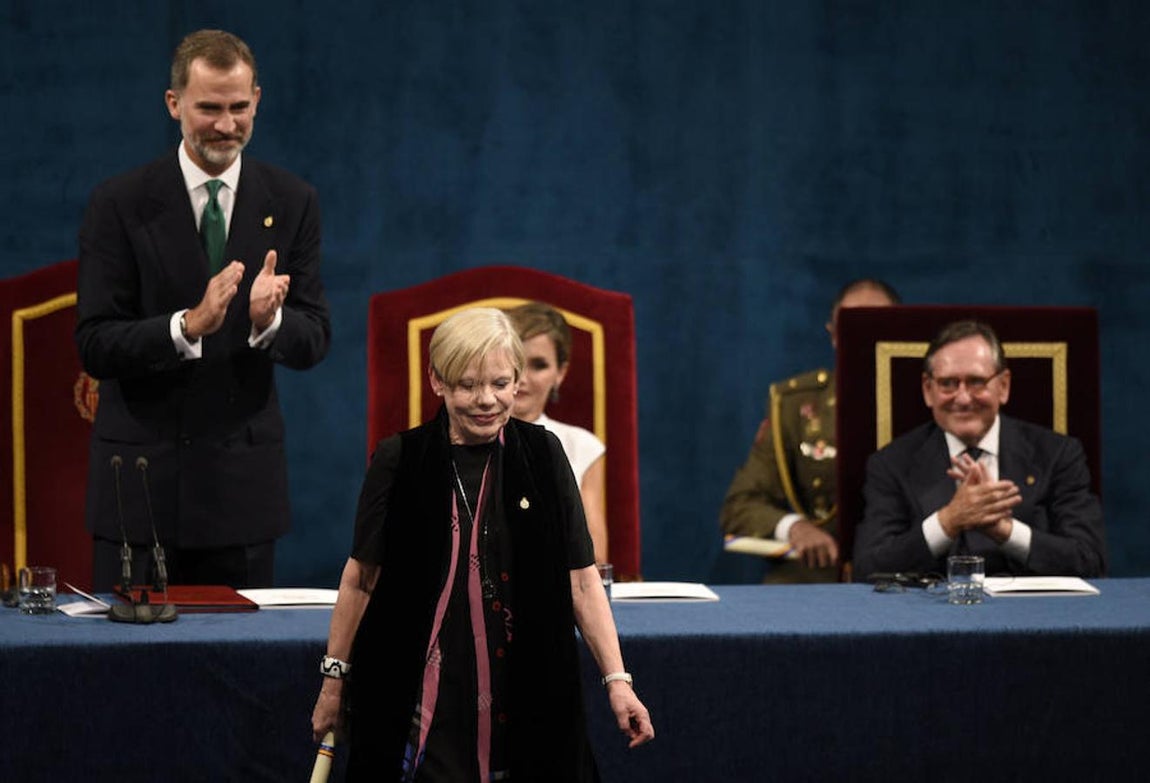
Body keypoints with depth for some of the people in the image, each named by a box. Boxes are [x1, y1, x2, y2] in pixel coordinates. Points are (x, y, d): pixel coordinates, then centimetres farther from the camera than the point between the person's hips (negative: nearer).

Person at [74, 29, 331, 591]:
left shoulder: (291, 203, 4)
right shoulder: (120, 204, -4)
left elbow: (315, 340, 3)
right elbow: (94, 347, -9)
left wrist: (269, 320, -21)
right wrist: (189, 325, -26)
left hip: (244, 480, 2)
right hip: (141, 476, -2)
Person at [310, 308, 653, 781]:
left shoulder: (543, 456, 3)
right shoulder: (399, 461, 0)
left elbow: (582, 580, 1)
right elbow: (361, 579, 6)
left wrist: (616, 678, -7)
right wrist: (334, 679, 6)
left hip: (527, 700, 1)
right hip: (422, 700, -1)